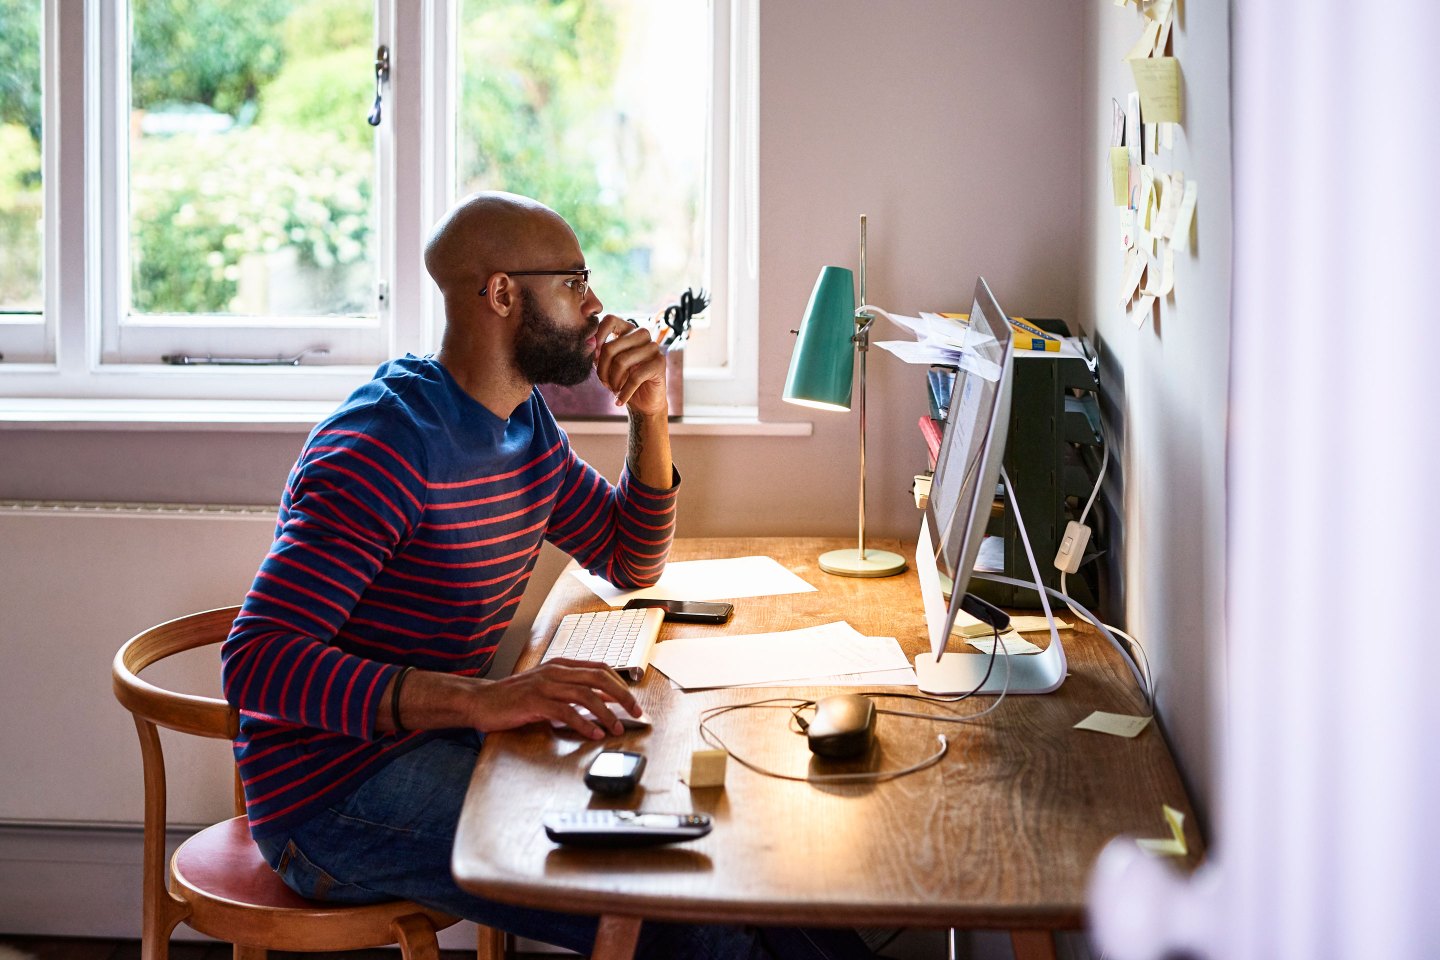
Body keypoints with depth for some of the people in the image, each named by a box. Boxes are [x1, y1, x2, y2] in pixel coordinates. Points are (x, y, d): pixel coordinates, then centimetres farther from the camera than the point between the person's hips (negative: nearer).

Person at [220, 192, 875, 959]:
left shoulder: (525, 422, 9)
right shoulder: (387, 442, -20)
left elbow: (632, 563, 22)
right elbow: (258, 662, -29)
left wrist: (650, 418, 5)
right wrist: (479, 699, -39)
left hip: (432, 744, 9)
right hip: (334, 794, -9)